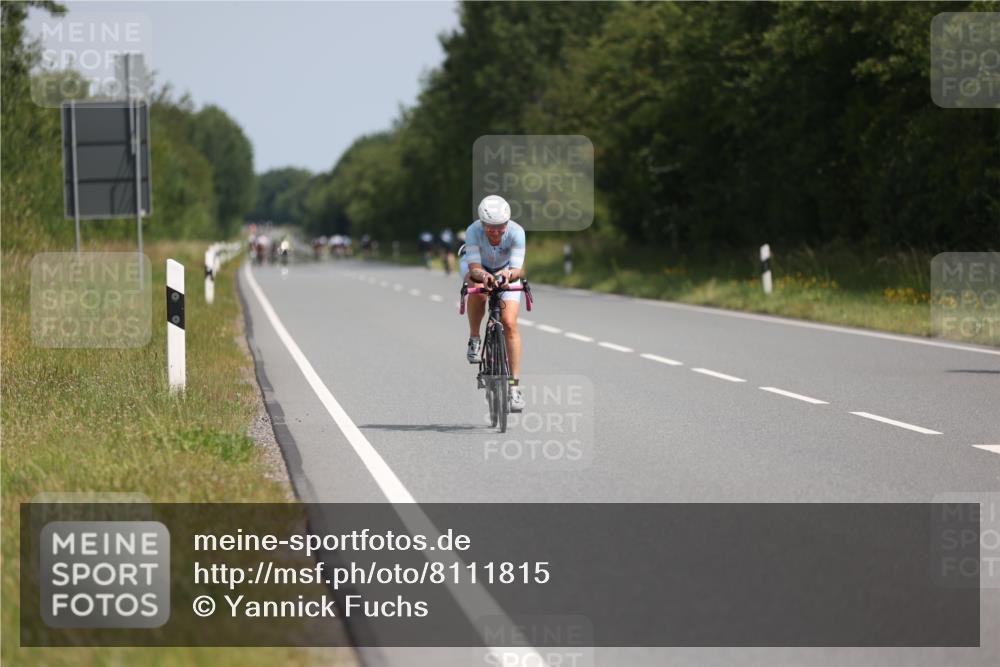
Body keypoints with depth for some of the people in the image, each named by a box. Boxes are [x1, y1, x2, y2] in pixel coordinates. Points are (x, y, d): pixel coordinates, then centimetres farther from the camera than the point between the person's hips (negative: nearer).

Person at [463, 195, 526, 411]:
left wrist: (508, 274, -61)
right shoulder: (473, 231, -35)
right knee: (478, 293, -37)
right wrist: (484, 275, -62)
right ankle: (474, 339, -9)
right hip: (477, 266, 0)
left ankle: (514, 386, -12)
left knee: (509, 323, -15)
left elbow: (517, 269, -38)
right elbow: (475, 267, -40)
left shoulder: (516, 232, -34)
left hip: (505, 270, 0)